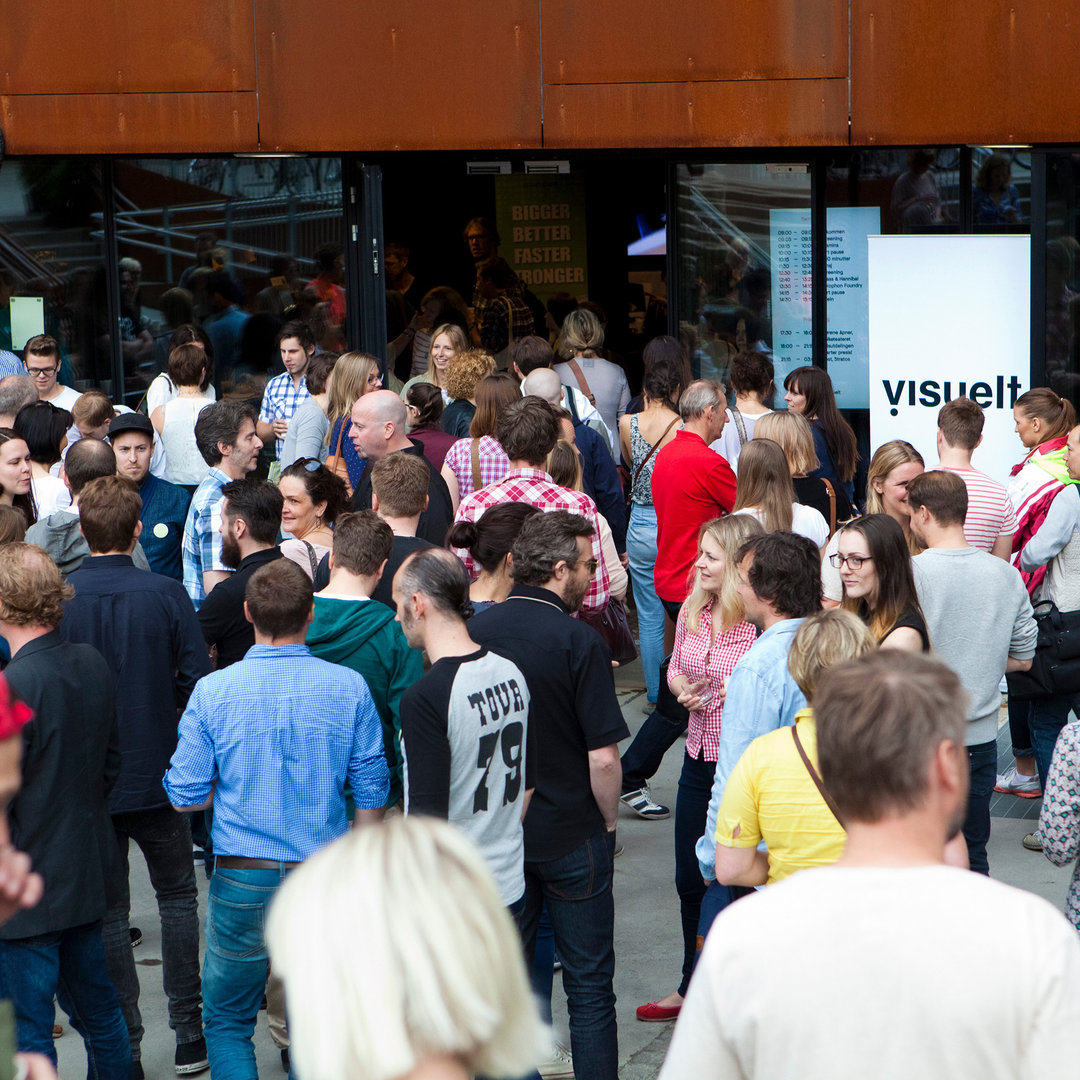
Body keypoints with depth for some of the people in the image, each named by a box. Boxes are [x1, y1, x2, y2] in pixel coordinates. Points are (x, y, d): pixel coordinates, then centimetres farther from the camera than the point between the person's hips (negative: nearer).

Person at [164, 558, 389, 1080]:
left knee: (227, 1021, 13)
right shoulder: (349, 688, -5)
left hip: (242, 880, -1)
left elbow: (185, 795, -4)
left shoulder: (213, 691, -8)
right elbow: (371, 791, 0)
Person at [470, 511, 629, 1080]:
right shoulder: (579, 641, -17)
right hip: (571, 835, -4)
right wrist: (609, 822, -2)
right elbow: (603, 758, -19)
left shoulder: (476, 630, -2)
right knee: (589, 983, 6)